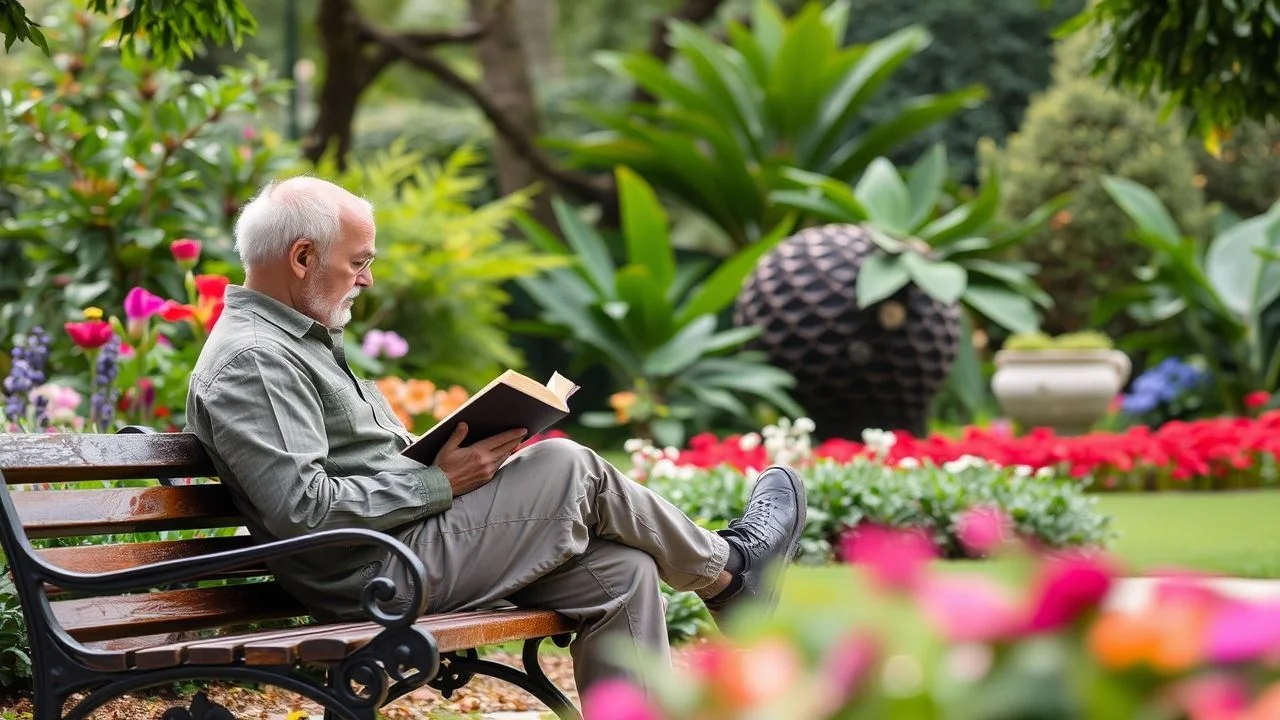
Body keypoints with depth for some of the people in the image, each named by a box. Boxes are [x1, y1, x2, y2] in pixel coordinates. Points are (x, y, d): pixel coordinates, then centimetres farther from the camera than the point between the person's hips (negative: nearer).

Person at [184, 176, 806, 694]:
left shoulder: (294, 340, 20)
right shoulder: (249, 361, -15)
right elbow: (304, 509, -25)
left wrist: (447, 456, 7)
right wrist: (439, 483, -17)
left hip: (403, 548, 11)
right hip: (379, 574, -11)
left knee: (623, 572, 1)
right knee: (569, 469, -10)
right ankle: (726, 569, 13)